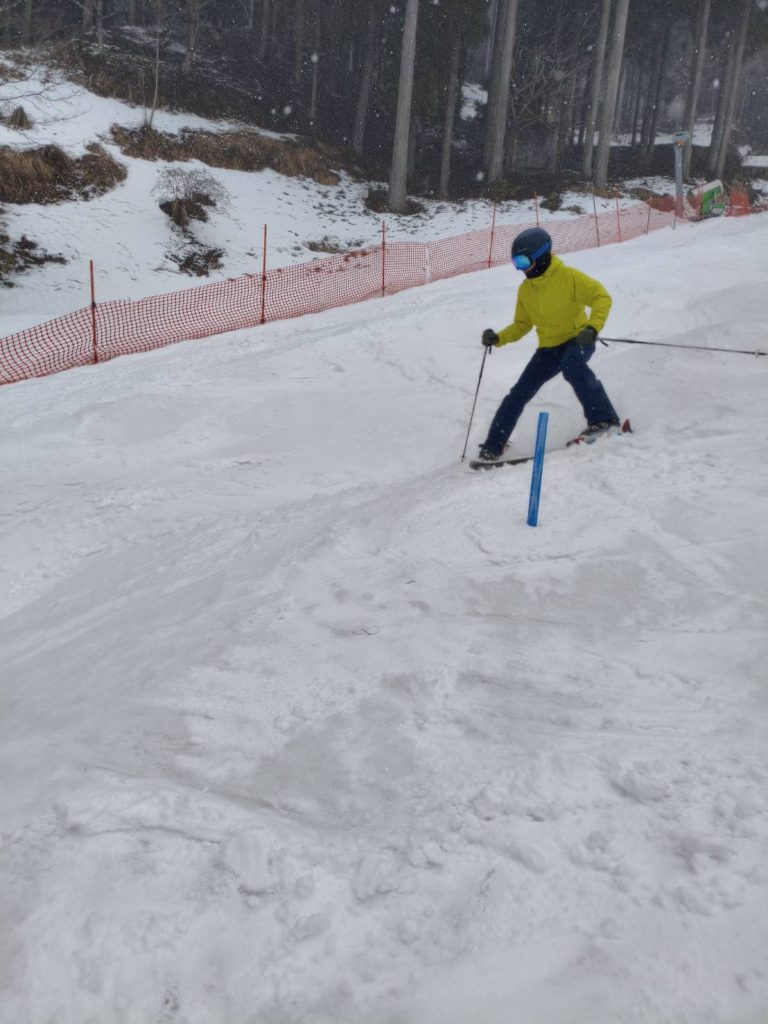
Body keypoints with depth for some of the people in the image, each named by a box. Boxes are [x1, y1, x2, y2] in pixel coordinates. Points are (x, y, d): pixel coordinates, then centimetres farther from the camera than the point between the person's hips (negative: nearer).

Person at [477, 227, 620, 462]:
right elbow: (522, 325, 13)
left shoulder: (568, 276, -15)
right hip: (549, 348, 6)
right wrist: (498, 338, -5)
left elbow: (601, 297, -20)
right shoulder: (525, 290, 4)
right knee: (519, 393, 1)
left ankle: (604, 419, -33)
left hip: (577, 340, -6)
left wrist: (592, 328, -36)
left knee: (572, 366, -40)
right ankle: (493, 446, 12)